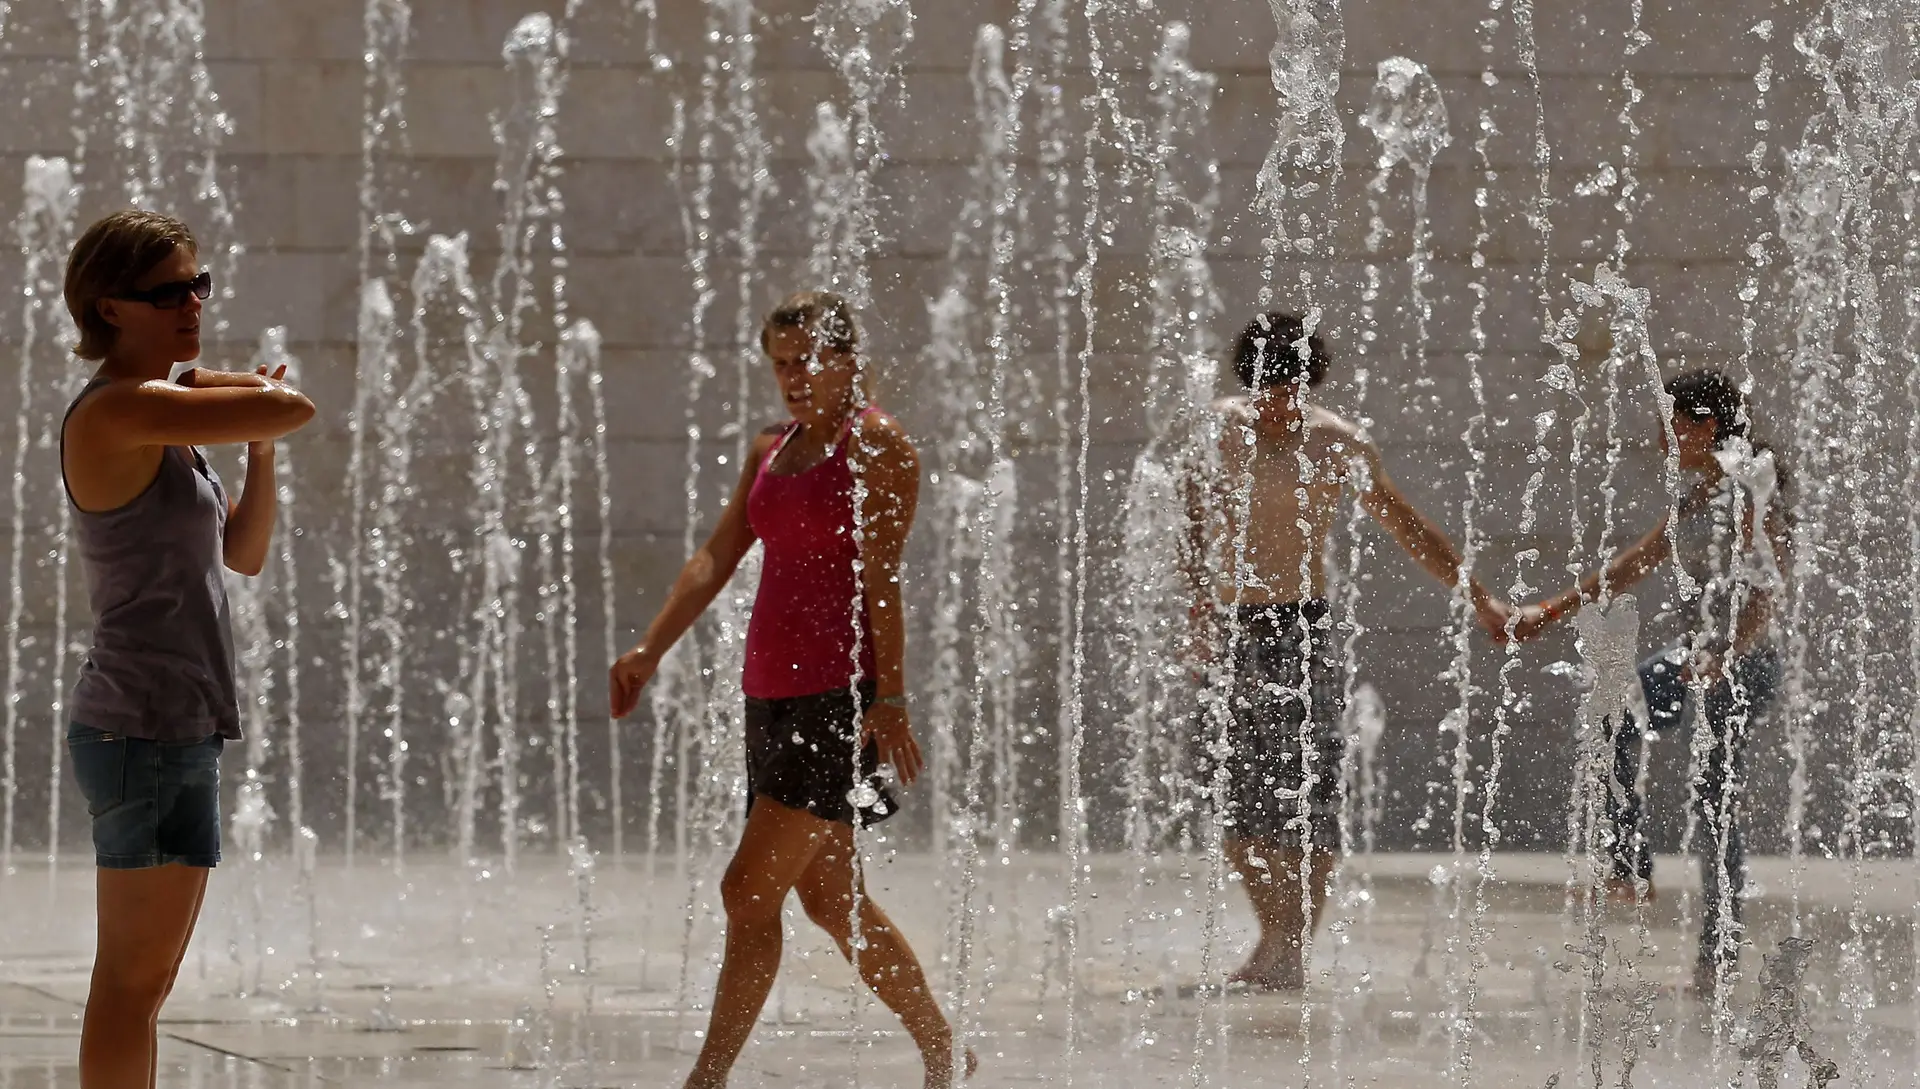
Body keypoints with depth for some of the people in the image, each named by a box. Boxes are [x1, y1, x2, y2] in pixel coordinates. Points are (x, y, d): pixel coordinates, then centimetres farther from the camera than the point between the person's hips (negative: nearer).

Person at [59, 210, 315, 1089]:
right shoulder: (119, 410, -15)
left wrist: (257, 450, 6)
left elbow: (243, 553, 19)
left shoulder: (159, 423, 16)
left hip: (181, 728, 10)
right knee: (133, 978, -8)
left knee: (144, 980, 12)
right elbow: (294, 410, -21)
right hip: (144, 727, -10)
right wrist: (209, 386, -2)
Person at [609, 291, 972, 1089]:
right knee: (827, 897, 12)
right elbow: (716, 559, 12)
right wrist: (649, 651, 0)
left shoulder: (877, 446, -5)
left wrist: (890, 700, -19)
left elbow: (882, 578, -13)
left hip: (840, 693, -9)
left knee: (751, 888, -13)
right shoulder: (771, 451, 17)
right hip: (773, 692, 9)